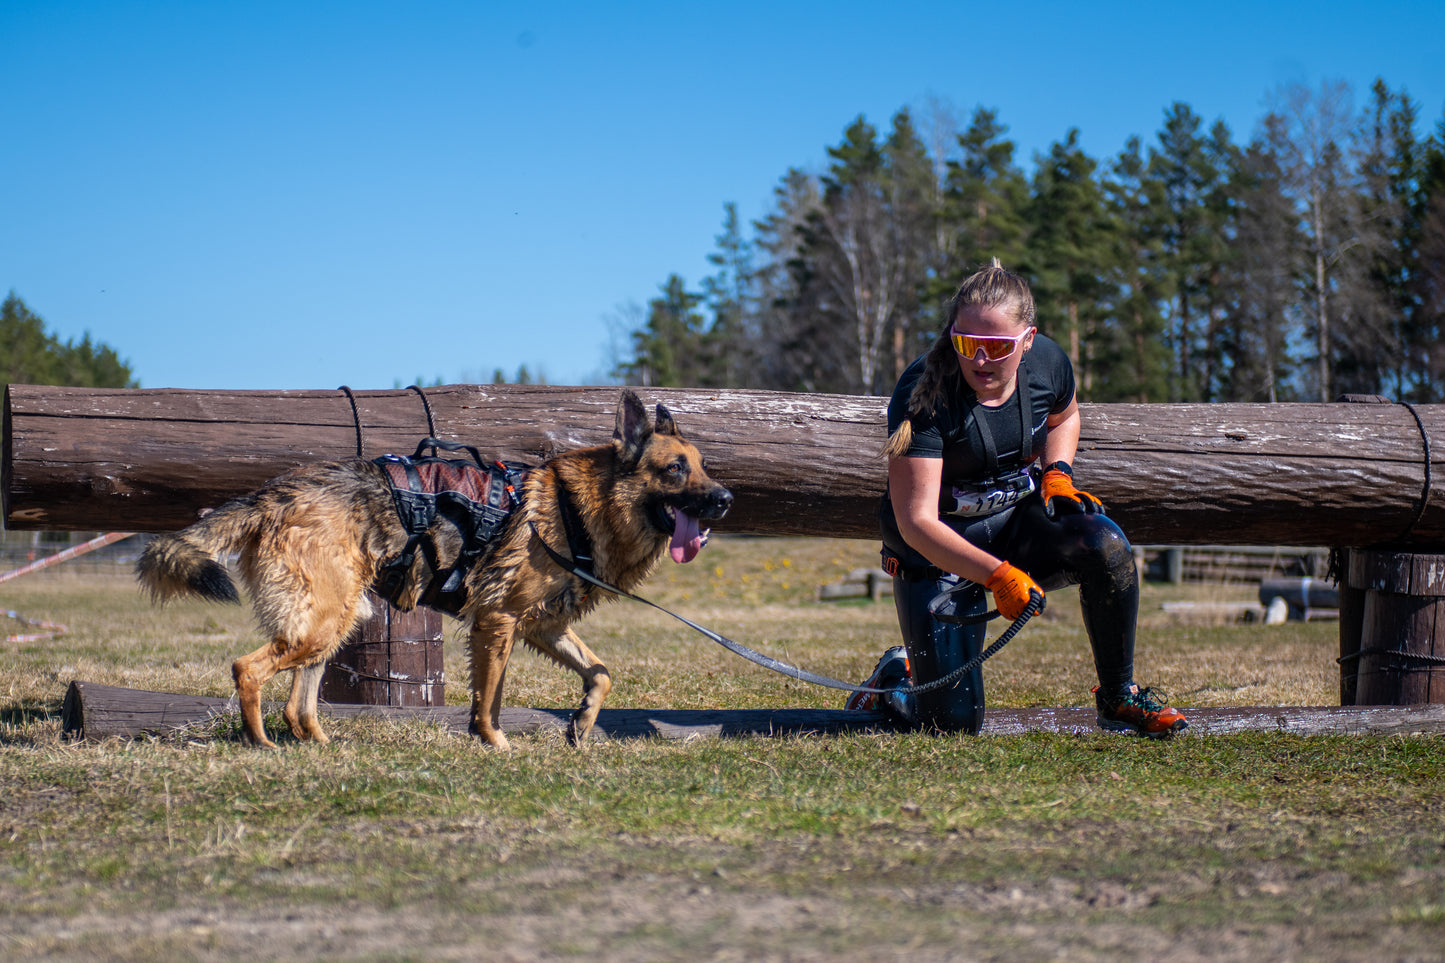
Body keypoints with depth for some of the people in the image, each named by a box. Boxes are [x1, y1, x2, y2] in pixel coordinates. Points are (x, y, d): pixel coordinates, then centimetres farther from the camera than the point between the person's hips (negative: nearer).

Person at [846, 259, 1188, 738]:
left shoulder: (1047, 362, -8)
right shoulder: (924, 396, -25)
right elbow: (916, 522, -28)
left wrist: (1056, 472, -2)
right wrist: (997, 575, -38)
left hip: (1017, 523, 5)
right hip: (938, 551, -4)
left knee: (1105, 544, -28)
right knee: (956, 721, -13)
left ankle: (1119, 697, -8)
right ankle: (896, 679, 25)